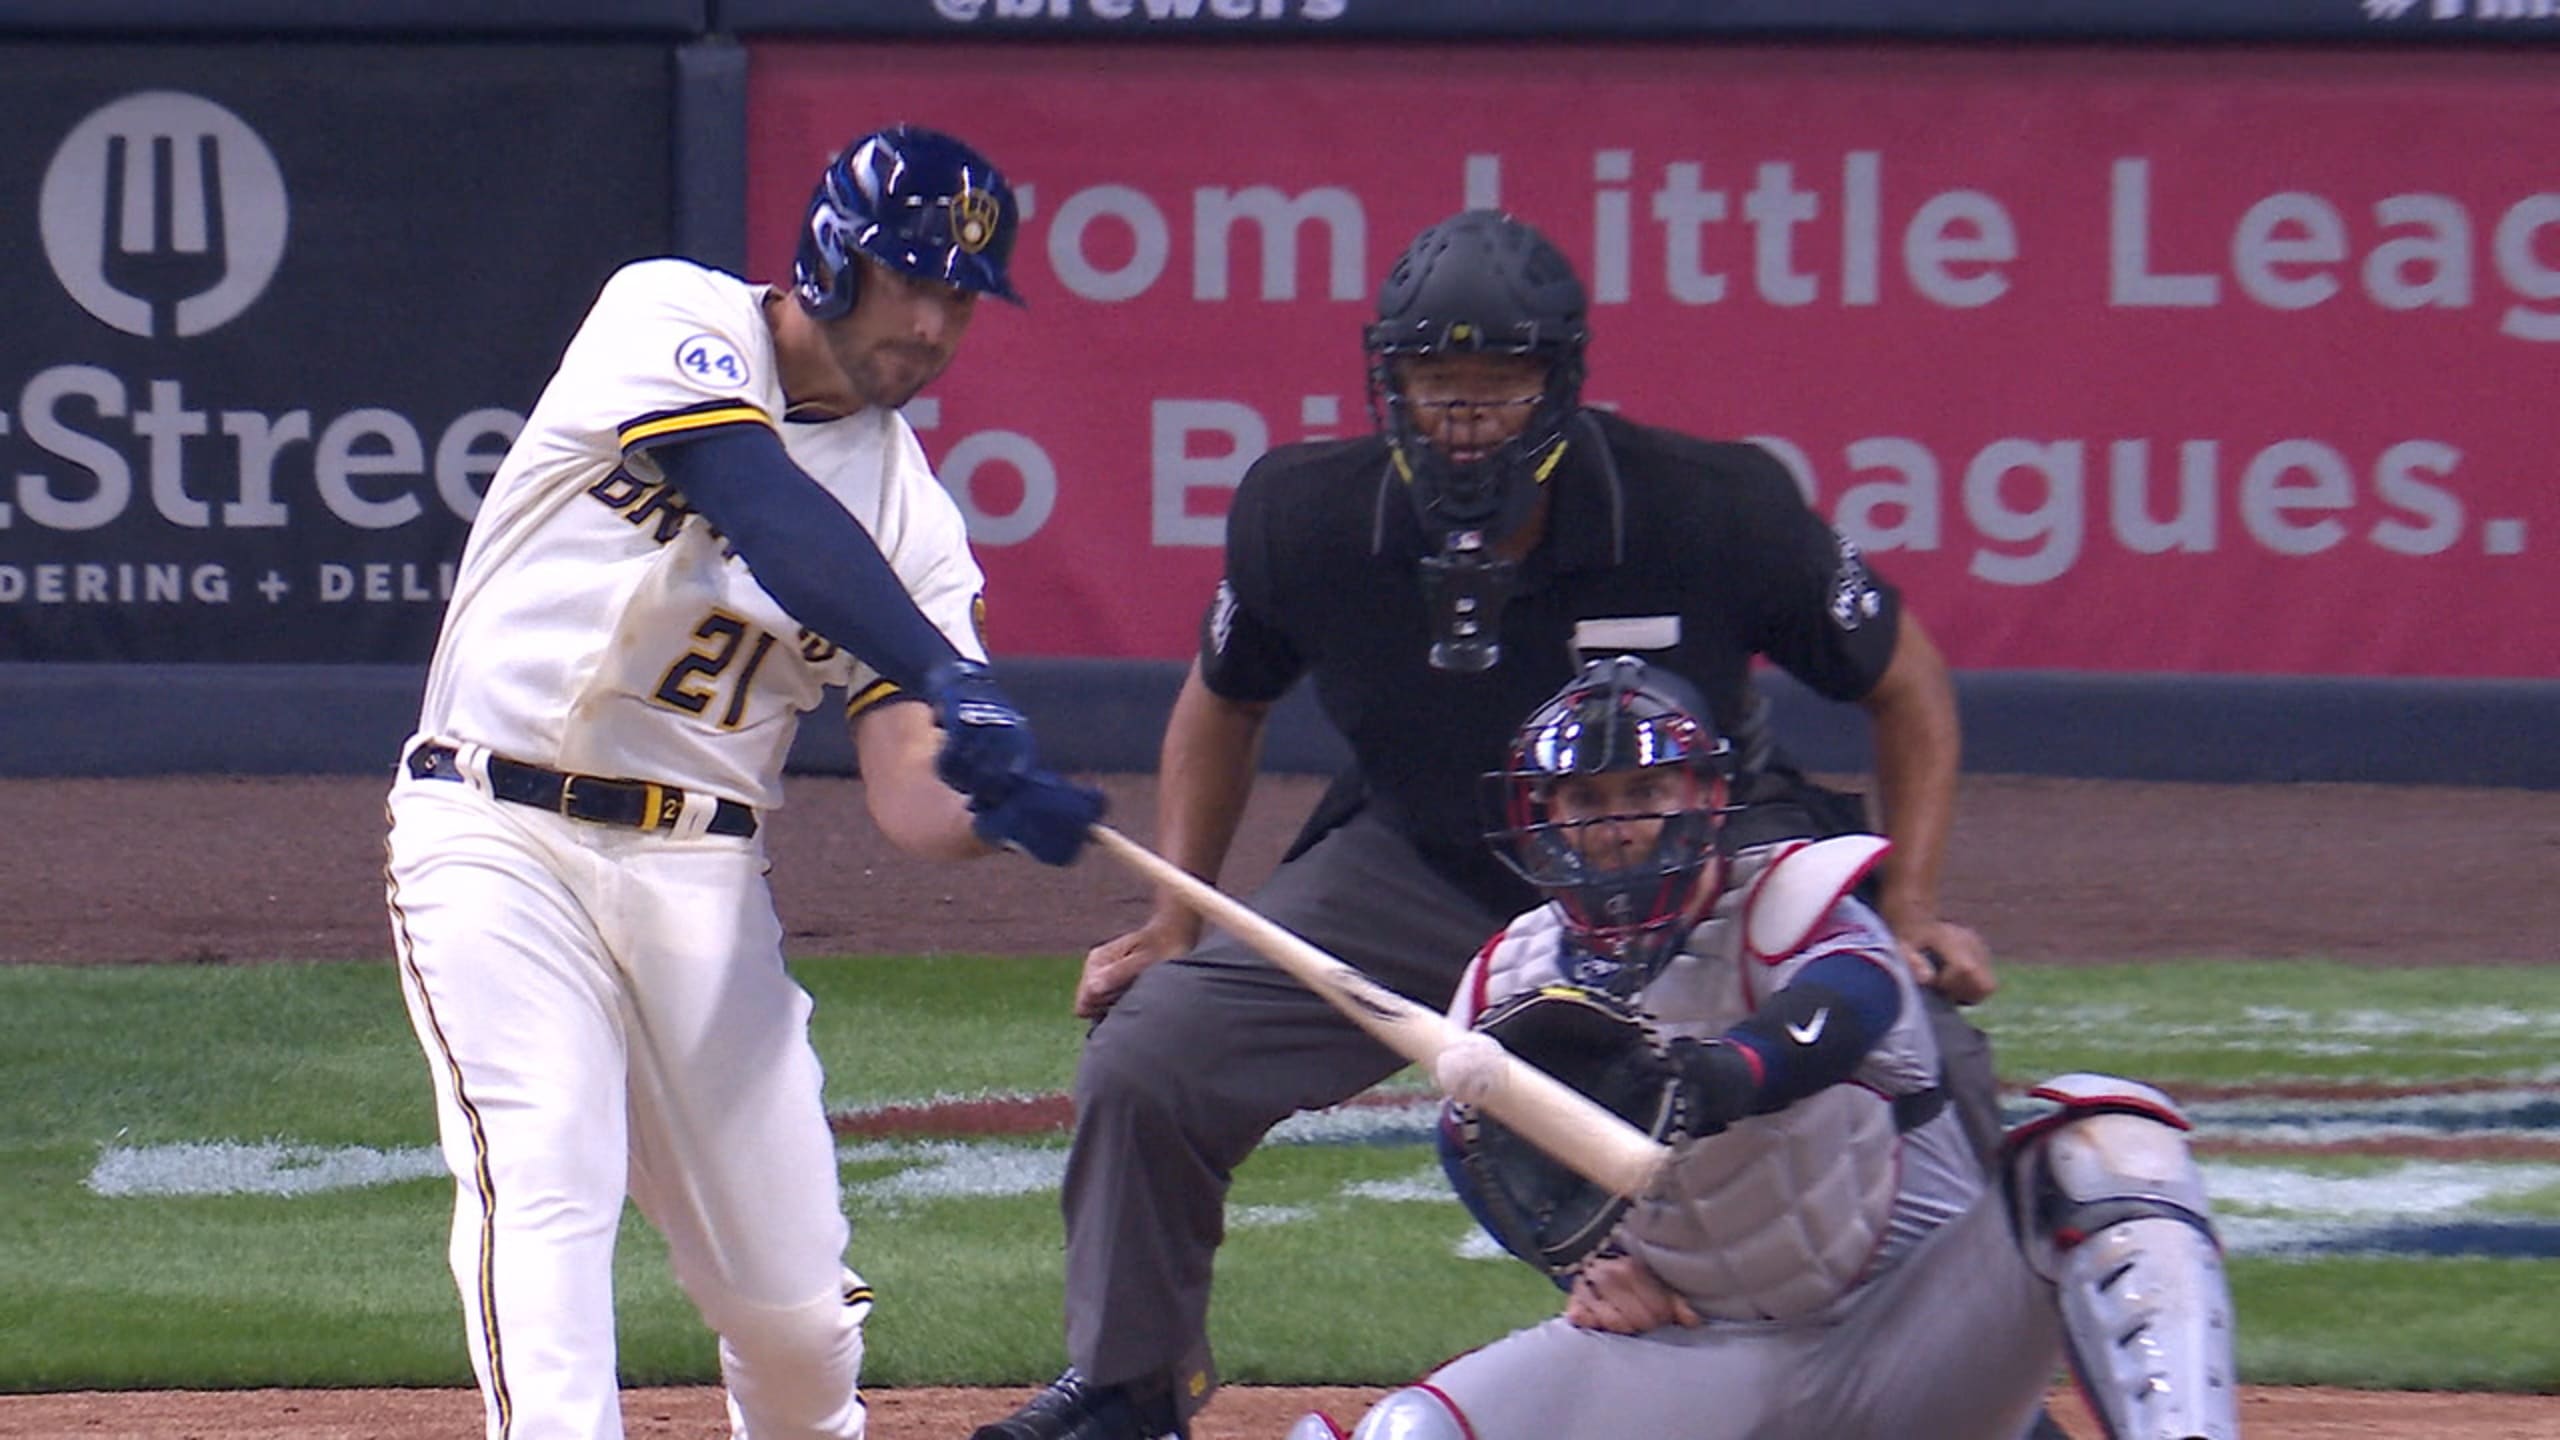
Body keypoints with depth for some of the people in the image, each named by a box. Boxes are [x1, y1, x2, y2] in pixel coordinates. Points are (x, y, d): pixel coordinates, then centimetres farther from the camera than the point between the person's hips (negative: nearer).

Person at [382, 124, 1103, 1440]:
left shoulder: (909, 505, 7)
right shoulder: (671, 321, -5)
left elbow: (905, 796, -2)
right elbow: (768, 515, -24)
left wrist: (993, 811, -26)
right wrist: (947, 679, -36)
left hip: (700, 883, 4)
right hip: (500, 842, -4)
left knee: (794, 1303, 3)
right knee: (545, 1179, -23)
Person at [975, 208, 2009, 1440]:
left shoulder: (1715, 511, -26)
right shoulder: (1303, 519, -19)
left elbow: (1904, 679, -10)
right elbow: (1224, 700, 4)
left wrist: (1911, 906, -18)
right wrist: (1173, 920, -2)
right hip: (1417, 869, 2)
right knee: (1142, 1061, -11)